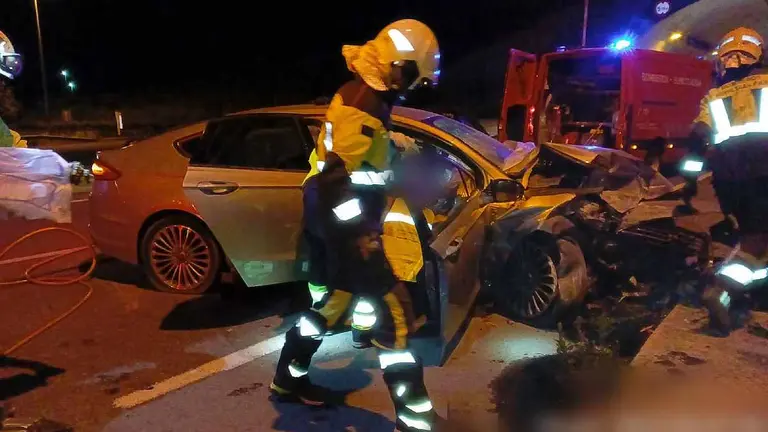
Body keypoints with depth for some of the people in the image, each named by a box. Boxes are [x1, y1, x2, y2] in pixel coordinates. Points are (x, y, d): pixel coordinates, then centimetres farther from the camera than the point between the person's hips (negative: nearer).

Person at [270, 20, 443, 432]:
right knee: (393, 310, -7)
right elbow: (335, 178, -27)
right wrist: (361, 235, -25)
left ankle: (288, 380, 37)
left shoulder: (362, 95, 13)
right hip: (341, 223, -11)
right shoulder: (362, 108, -21)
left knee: (329, 304, 21)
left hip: (329, 217, 11)